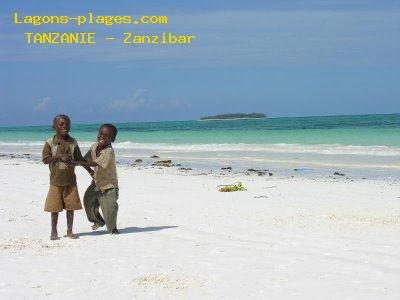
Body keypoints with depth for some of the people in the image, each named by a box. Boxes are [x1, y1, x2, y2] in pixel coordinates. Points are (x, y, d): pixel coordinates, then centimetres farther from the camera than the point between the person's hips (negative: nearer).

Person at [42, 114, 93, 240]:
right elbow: (45, 159, -11)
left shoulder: (73, 143, 3)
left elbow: (79, 159, 11)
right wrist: (60, 156, -21)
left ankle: (69, 231, 16)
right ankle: (54, 232, 16)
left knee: (71, 206, 5)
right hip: (56, 181, -2)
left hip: (70, 180, 2)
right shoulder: (50, 143, -4)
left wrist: (90, 170, 11)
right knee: (55, 207, 3)